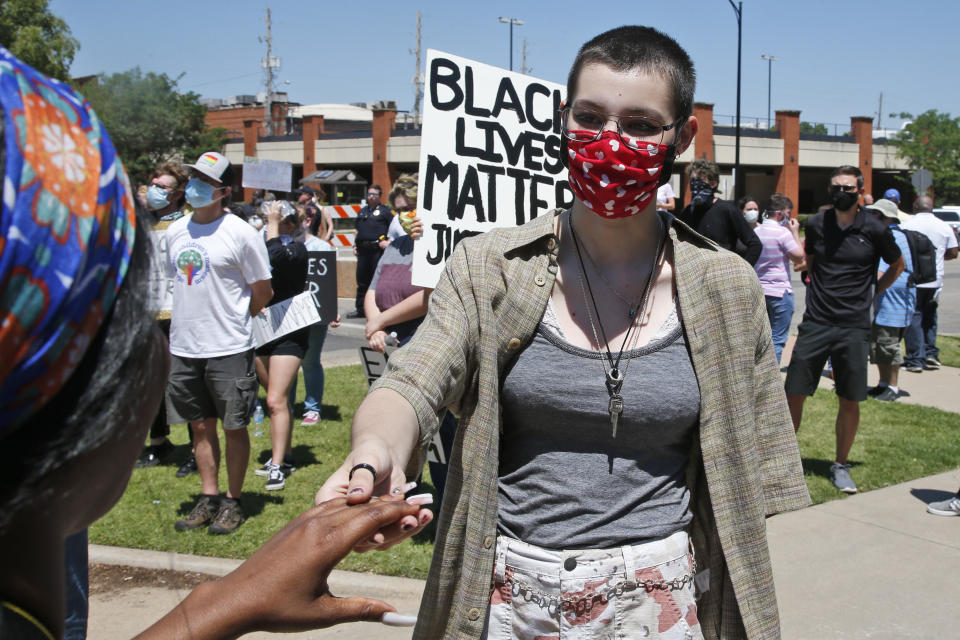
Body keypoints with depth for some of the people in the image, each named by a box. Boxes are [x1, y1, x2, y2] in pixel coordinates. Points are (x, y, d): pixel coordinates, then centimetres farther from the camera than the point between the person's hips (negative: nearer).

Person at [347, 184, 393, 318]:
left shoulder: (385, 210, 1)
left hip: (377, 249, -6)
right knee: (361, 280, 10)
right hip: (363, 250, 6)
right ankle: (360, 309, 18)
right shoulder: (362, 211, 21)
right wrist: (355, 245, 18)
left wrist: (389, 241, -16)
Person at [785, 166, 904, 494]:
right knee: (794, 394, 0)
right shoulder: (816, 224, 3)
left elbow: (898, 265, 15)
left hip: (854, 328, -1)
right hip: (815, 323, 1)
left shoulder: (874, 230, -3)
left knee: (850, 402, 5)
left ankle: (840, 465, 21)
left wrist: (872, 291, 9)